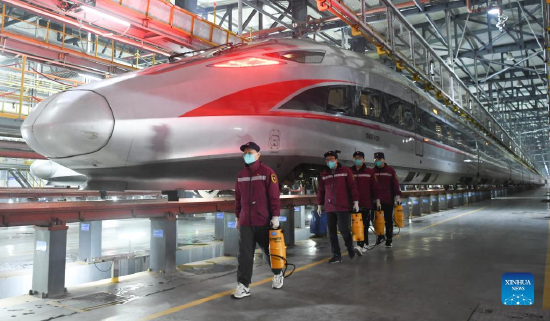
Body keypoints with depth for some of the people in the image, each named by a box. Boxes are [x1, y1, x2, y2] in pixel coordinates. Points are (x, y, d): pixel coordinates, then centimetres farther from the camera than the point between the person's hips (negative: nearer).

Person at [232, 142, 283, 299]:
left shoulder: (267, 172, -6)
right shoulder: (241, 175, 11)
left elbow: (274, 196, -9)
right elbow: (238, 198, 15)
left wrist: (275, 216, -12)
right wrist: (237, 217, 16)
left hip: (264, 221, -4)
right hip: (245, 222, 4)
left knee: (270, 251, 12)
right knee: (245, 255, 0)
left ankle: (278, 274, 37)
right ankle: (243, 286, 5)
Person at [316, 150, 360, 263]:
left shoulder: (346, 171, 0)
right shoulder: (324, 174, 11)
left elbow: (352, 186, -2)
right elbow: (321, 190, 16)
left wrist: (355, 201, -5)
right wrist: (319, 204, 14)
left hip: (343, 206, -4)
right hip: (329, 208, 4)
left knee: (343, 229, -5)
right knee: (332, 232, 4)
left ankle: (350, 248, 24)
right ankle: (336, 255, 12)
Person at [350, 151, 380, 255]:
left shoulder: (370, 172, 3)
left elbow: (375, 186, 3)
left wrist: (377, 199, 1)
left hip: (366, 202, -2)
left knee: (364, 225, -6)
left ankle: (360, 246, -11)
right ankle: (365, 244, 23)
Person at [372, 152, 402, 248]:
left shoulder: (390, 170, 1)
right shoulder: (373, 171, 6)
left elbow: (395, 183, -2)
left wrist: (397, 195, -8)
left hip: (388, 200, -2)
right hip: (376, 200, 2)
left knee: (388, 220, 5)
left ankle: (389, 239, 15)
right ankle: (380, 235, 22)